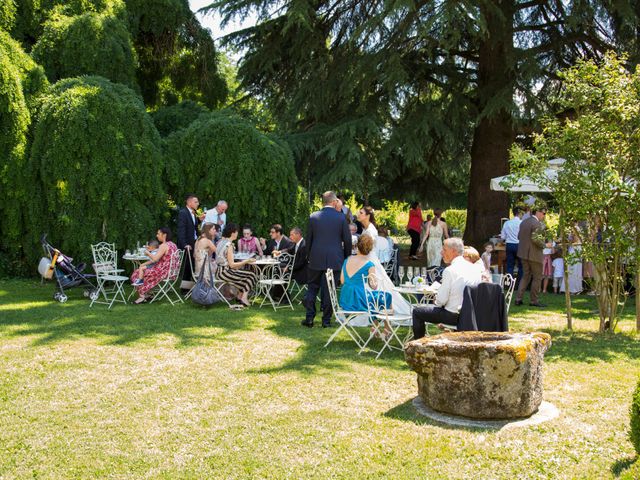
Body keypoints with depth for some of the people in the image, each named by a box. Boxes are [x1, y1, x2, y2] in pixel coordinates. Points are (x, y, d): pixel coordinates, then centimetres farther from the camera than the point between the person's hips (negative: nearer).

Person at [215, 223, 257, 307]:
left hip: (219, 270, 9)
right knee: (251, 275, 1)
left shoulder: (220, 241, 7)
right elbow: (232, 265, -20)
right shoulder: (229, 245, -19)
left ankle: (240, 296, 24)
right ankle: (244, 297, 3)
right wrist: (246, 261, -16)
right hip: (225, 272, -9)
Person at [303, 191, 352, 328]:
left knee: (312, 288, 12)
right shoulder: (341, 218, -5)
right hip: (334, 260, -1)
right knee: (329, 290, 5)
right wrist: (346, 257, 12)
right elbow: (347, 240, -1)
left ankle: (309, 318, 11)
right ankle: (326, 320, 9)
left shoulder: (313, 217, -1)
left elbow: (308, 239, 4)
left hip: (316, 259, 1)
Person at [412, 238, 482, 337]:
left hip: (455, 316, -8)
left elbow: (441, 300, -17)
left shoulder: (449, 271, -19)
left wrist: (436, 302, 6)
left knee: (417, 312, 7)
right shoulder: (474, 268, 2)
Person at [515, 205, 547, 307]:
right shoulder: (537, 224, -16)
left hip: (523, 253, 8)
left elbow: (519, 236, 13)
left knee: (526, 276, 17)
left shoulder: (524, 222, 10)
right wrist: (544, 245, -11)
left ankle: (518, 298, 12)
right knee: (537, 277, 5)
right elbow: (535, 239, -25)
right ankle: (533, 300, 10)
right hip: (534, 254, -8)